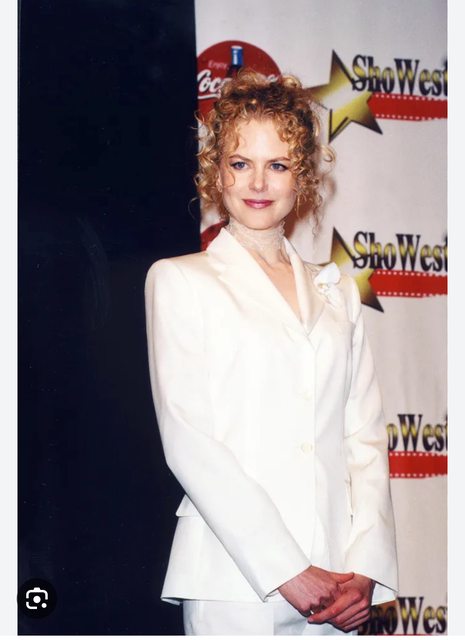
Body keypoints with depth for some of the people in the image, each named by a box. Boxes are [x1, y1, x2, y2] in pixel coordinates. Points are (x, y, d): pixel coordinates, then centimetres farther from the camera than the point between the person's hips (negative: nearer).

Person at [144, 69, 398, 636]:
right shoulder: (179, 281, 4)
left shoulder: (337, 293, 15)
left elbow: (366, 438, 9)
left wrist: (365, 568, -6)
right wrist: (285, 570, -12)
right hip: (235, 584, -3)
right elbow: (186, 440, -6)